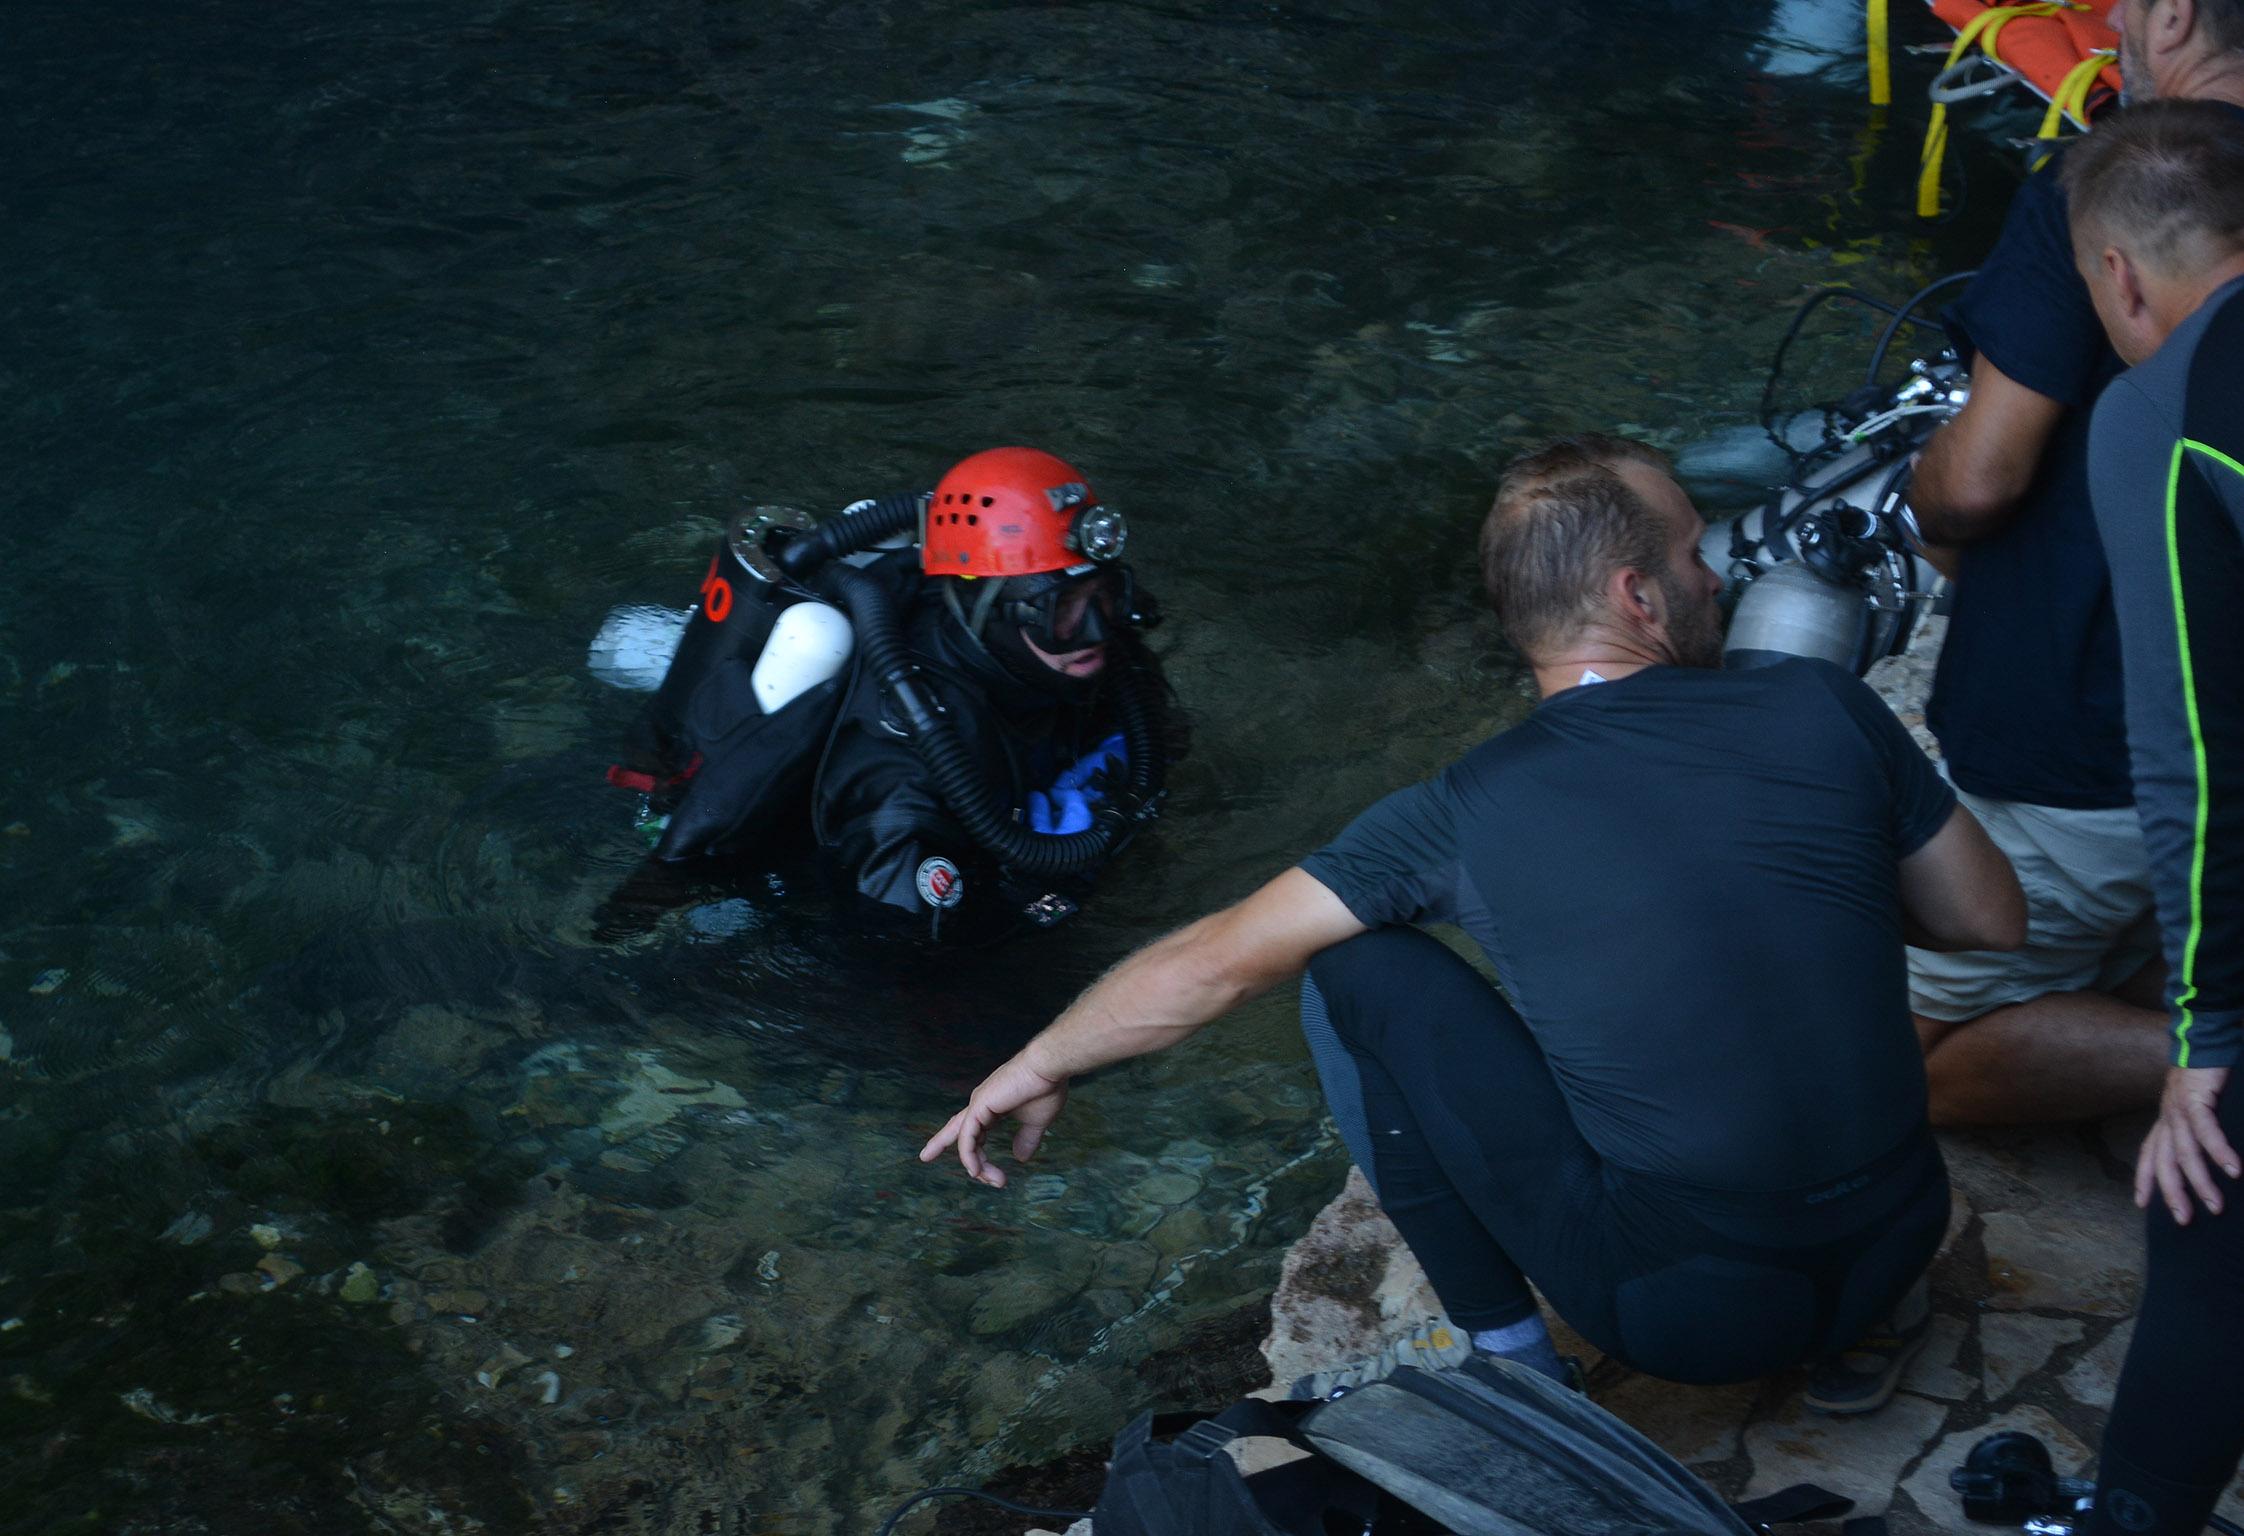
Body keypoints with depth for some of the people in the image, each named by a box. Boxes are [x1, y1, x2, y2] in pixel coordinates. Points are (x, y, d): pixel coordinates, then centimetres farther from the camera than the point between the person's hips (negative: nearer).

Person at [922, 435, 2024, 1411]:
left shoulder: (1470, 813, -8)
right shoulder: (1823, 710, -5)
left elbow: (1218, 962, -2)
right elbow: (1992, 919, 8)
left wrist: (1039, 1069, 13)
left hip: (1678, 1309, -3)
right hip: (1893, 1249, 4)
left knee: (1355, 968, 3)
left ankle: (1506, 1358, 12)